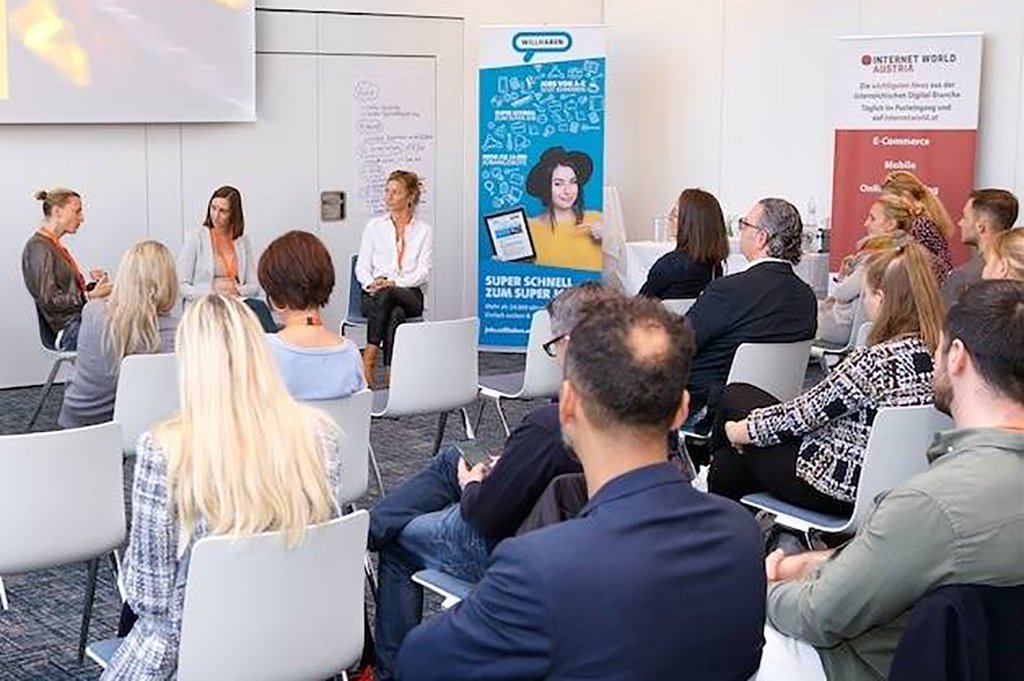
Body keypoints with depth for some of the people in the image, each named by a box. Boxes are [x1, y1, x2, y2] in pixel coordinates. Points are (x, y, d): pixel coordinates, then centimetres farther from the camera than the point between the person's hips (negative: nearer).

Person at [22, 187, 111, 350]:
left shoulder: (56, 246, 21)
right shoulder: (38, 248, -9)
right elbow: (48, 301, -16)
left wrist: (94, 286, 3)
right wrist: (89, 296, -26)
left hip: (80, 318, 9)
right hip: (67, 330, -9)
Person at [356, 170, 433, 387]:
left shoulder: (424, 231, 10)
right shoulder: (374, 226, 14)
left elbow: (423, 272, -1)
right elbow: (362, 266, 8)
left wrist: (393, 283, -17)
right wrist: (371, 284, -15)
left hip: (409, 294, -1)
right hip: (374, 296, 1)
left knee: (387, 294, -38)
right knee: (395, 314, -37)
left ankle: (369, 357, -37)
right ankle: (391, 374, -39)